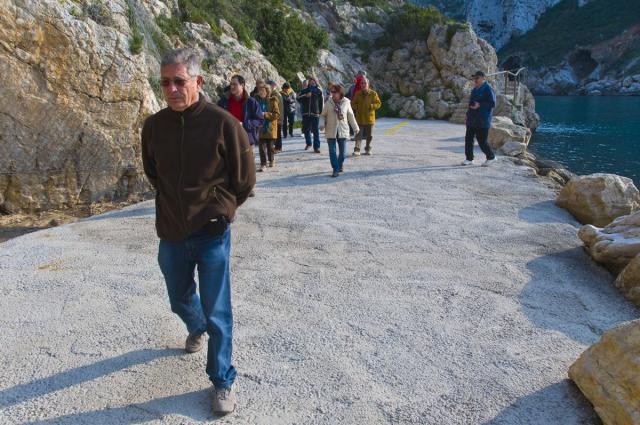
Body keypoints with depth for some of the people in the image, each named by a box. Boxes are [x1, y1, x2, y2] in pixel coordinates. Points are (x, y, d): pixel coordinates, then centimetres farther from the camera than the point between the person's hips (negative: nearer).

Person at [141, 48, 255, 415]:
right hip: (170, 234, 4)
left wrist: (219, 211, 1)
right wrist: (174, 204, 11)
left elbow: (245, 180, -4)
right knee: (180, 300, 25)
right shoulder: (154, 126, -4)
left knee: (217, 314, 4)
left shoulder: (224, 125, -15)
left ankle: (223, 381, 24)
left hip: (212, 235, -4)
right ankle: (197, 328, 59)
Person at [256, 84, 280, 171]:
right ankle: (263, 164, -3)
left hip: (270, 127, -1)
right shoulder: (257, 101, 5)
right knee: (262, 146, -6)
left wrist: (265, 114, -20)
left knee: (270, 146, 10)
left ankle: (271, 160, 33)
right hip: (261, 127, 1)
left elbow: (277, 114, -10)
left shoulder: (272, 101, -3)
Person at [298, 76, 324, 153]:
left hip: (315, 113, -3)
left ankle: (316, 147, -3)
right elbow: (298, 98, 0)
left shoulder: (319, 91, 3)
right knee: (306, 130, 10)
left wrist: (321, 113, 1)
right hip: (306, 113, 3)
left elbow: (321, 102, 4)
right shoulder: (304, 90, 11)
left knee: (316, 131, -4)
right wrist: (305, 96, -16)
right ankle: (308, 143, 30)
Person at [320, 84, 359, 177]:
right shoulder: (328, 103, -2)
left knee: (342, 151, 7)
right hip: (331, 132, -1)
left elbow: (351, 116, 10)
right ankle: (335, 170, 5)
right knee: (332, 151, -3)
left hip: (343, 131, 1)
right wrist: (322, 124, -14)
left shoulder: (346, 103, 0)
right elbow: (323, 115, 4)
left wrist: (356, 127, 14)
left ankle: (339, 166, 31)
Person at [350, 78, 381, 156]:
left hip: (369, 118, 0)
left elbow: (378, 104, -1)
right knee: (358, 135, -7)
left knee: (369, 135, 9)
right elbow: (353, 104, 10)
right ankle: (357, 150, -10)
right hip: (360, 118, 0)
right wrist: (356, 107, -11)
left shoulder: (373, 93, -1)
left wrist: (371, 106, -18)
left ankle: (368, 149, 25)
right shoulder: (357, 94, 5)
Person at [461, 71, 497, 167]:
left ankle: (491, 157, 15)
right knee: (468, 139, 5)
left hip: (482, 121, -8)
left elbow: (492, 104, -17)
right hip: (472, 120, 8)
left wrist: (479, 105, -25)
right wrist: (469, 113, 19)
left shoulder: (488, 89, -11)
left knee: (482, 141, -4)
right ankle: (469, 159, 14)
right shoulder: (475, 89, 16)